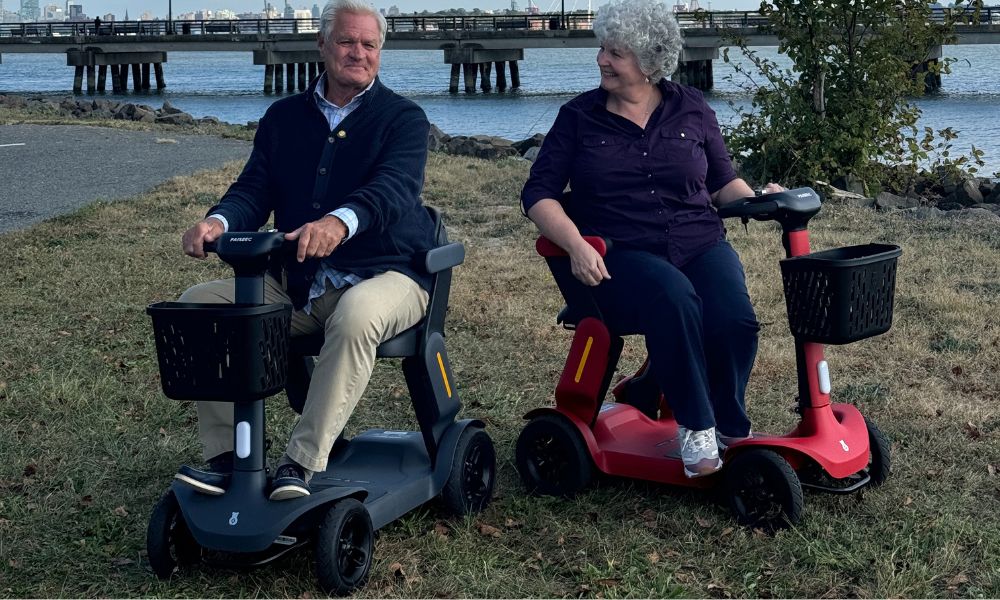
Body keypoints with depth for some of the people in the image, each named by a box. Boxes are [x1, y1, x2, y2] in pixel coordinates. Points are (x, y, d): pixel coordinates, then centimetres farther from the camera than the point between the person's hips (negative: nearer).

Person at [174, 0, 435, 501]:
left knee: (356, 313, -40)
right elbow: (253, 190, 5)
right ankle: (226, 455, -12)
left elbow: (394, 188, -20)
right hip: (296, 282, 5)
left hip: (385, 276, -5)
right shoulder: (284, 116, 14)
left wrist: (339, 221, -43)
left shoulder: (402, 118, -1)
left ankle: (303, 462, -33)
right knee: (199, 303, -14)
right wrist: (218, 222, -21)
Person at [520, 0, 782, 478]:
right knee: (673, 297, -36)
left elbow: (721, 183, 20)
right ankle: (695, 427, -18)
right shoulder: (579, 116, 7)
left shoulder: (692, 111, 13)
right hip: (621, 255, -2)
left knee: (735, 321, -28)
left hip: (699, 244, 2)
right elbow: (539, 193, 1)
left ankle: (728, 424, -1)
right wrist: (576, 246, -16)